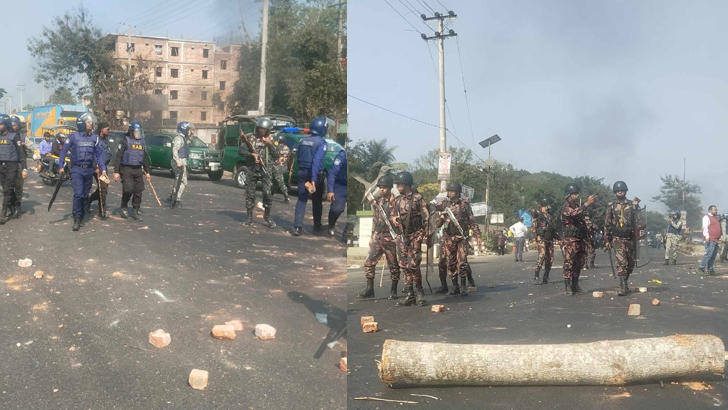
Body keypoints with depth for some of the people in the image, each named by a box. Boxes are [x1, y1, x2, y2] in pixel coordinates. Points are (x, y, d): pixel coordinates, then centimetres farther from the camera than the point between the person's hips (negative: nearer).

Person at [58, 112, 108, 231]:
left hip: (88, 170, 4)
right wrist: (61, 166, 3)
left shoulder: (95, 137, 2)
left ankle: (81, 217, 23)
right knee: (78, 194, -15)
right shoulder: (74, 136, -7)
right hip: (77, 170, -4)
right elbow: (64, 150, 3)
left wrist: (103, 169, 2)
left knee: (85, 195, 10)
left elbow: (99, 154, 8)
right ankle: (77, 219, -8)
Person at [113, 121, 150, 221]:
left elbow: (145, 157, 22)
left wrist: (147, 171, 21)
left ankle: (135, 211, 16)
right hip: (127, 169, -6)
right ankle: (124, 207, 12)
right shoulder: (125, 141, -5)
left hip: (138, 170, 6)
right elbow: (118, 156, -9)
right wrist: (116, 171, -14)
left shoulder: (142, 142, 14)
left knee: (138, 191, 4)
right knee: (128, 189, -13)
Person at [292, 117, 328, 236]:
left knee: (301, 199, 3)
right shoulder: (321, 142, -13)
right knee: (317, 201, 13)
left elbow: (298, 158, 14)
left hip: (302, 172, 5)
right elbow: (317, 161, -23)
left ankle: (297, 227, -9)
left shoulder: (302, 141, 7)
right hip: (315, 174, -4)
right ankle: (317, 225, 25)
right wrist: (313, 179, -27)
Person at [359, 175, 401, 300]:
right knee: (369, 262, -2)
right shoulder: (377, 202, 11)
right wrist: (372, 236, 17)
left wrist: (397, 235, -15)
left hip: (390, 238, -5)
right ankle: (369, 290, 4)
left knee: (393, 265, 4)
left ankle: (393, 291, 14)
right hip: (377, 237, 5)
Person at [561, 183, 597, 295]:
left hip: (579, 240, 8)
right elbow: (574, 213, -34)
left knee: (578, 264, 10)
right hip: (569, 240, -8)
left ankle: (575, 285, 18)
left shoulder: (577, 206, 18)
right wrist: (587, 203, -40)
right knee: (569, 263, -8)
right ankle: (567, 286, -5)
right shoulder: (566, 207, -11)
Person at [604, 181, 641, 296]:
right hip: (618, 239, -2)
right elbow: (607, 224, 7)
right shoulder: (611, 207, 5)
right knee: (621, 262, -12)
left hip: (631, 238, 2)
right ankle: (623, 287, -14)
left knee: (630, 263, 10)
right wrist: (608, 240, 5)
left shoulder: (633, 205, 5)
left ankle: (625, 281, 30)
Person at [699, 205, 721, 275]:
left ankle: (710, 270, 11)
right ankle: (702, 267, -15)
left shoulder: (715, 218, 24)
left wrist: (719, 238, 25)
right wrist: (707, 236, -24)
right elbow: (705, 227, -15)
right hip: (710, 240, -10)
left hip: (715, 240, 10)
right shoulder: (707, 217, -5)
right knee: (709, 253, -17)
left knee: (713, 256, 8)